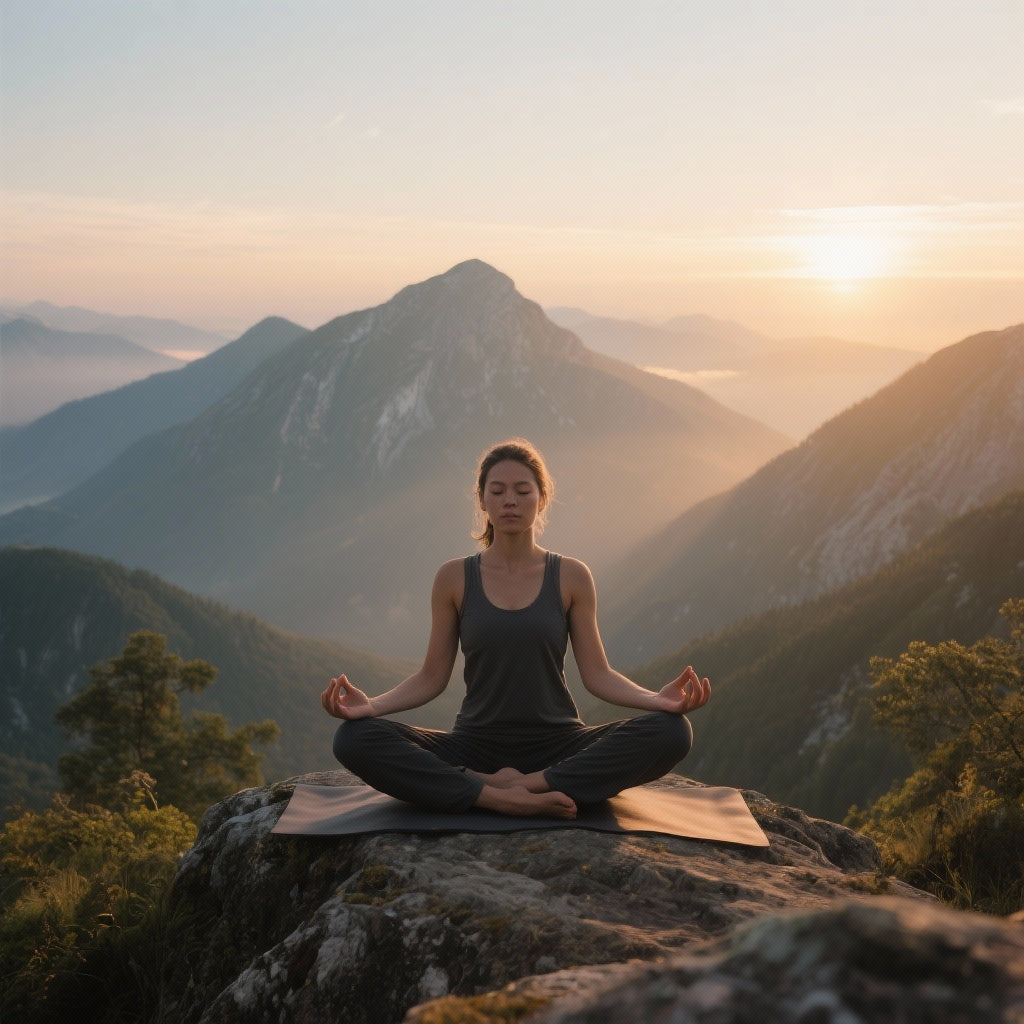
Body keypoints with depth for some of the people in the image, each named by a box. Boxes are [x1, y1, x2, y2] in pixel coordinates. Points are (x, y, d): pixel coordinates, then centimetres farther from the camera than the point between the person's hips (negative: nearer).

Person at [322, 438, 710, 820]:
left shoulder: (571, 577, 3)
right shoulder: (454, 579, 4)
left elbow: (597, 673, 1)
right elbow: (432, 677, 5)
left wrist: (656, 698, -17)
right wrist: (370, 704, -13)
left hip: (557, 746, 0)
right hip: (475, 747, 0)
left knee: (671, 732, -27)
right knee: (354, 738, -26)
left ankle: (526, 785, -29)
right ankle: (502, 797, -32)